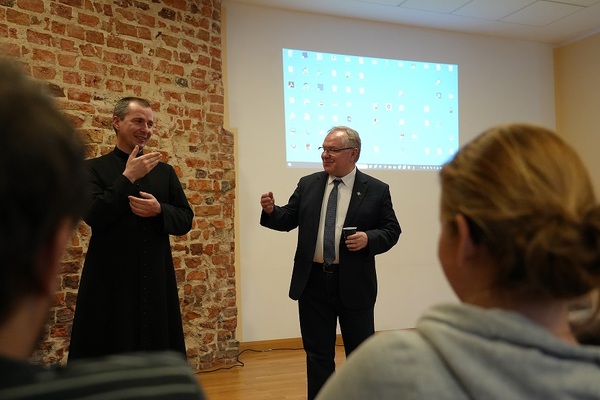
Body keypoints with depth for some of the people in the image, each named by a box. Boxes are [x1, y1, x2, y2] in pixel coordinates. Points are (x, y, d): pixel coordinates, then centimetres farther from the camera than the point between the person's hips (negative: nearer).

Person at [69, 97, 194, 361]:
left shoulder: (165, 172, 11)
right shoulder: (93, 168, 0)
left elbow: (185, 220, 9)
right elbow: (93, 216, -13)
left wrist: (159, 210, -11)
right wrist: (128, 177, -14)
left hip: (156, 280, 3)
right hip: (110, 281, -3)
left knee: (157, 350, 9)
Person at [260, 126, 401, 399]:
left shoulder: (376, 190, -1)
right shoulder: (307, 184, 6)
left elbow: (391, 230, 0)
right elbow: (289, 220, 7)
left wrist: (369, 238, -19)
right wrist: (271, 211, -13)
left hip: (354, 283, -2)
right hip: (312, 282, 2)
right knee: (317, 353, 12)